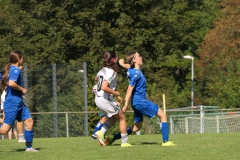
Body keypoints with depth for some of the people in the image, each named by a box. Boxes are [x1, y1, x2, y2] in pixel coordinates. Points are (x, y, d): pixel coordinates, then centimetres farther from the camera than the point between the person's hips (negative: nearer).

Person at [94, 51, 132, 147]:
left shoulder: (102, 70, 9)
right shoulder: (111, 72, -18)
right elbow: (104, 87, -29)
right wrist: (115, 93, -13)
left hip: (98, 99, 9)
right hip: (105, 99, -9)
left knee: (114, 117, 26)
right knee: (122, 118, 6)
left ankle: (101, 132, 9)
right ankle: (124, 142, 6)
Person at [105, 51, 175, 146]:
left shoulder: (131, 69, 8)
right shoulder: (136, 74, -18)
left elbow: (121, 62, 27)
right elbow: (130, 89, -20)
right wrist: (126, 105, -21)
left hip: (136, 102, 10)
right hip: (141, 101, -10)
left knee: (136, 127, 16)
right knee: (163, 115, -2)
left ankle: (112, 139, 13)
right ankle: (165, 141, -4)